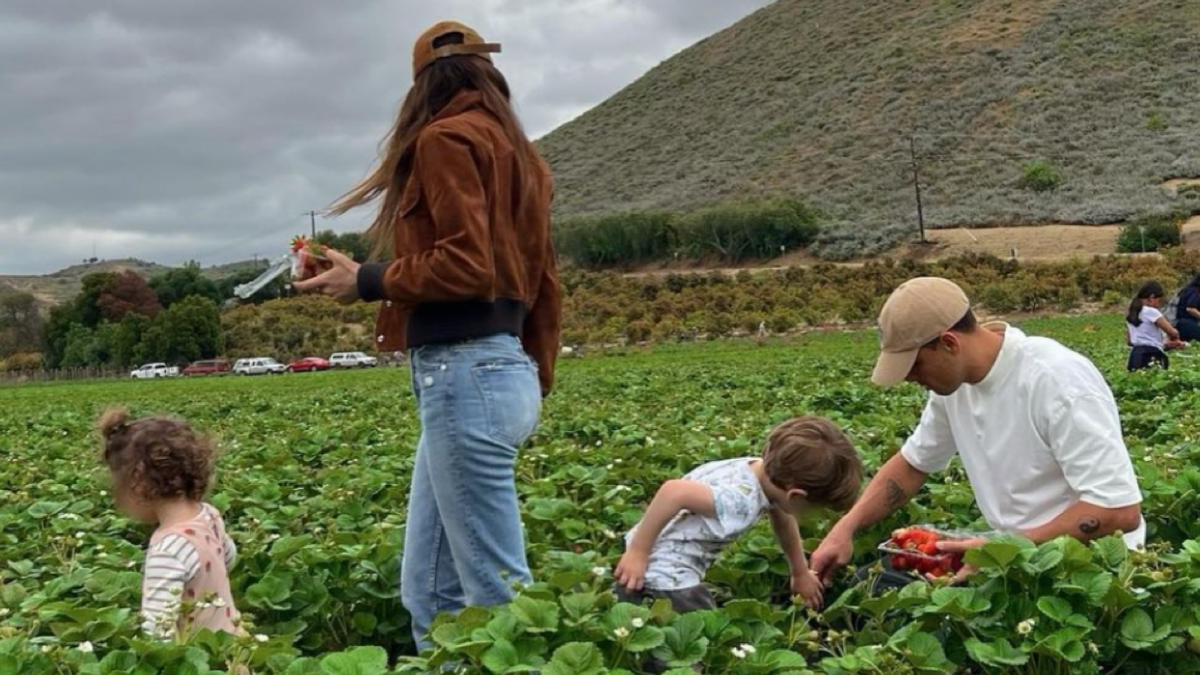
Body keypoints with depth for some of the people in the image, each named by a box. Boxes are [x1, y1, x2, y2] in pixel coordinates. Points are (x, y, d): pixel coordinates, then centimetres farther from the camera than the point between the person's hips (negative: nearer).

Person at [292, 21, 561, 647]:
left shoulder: (445, 138, -6)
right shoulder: (518, 151, 20)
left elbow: (465, 263, -17)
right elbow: (540, 278, 20)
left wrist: (367, 281, -5)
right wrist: (537, 377, 24)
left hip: (465, 373, -9)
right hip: (501, 369, 9)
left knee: (498, 591, -5)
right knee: (430, 589, 12)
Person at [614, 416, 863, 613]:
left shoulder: (768, 471, -3)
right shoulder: (741, 501, -31)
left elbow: (784, 520, 17)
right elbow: (673, 492, -42)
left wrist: (801, 574, 31)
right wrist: (636, 552, -31)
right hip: (661, 578, -9)